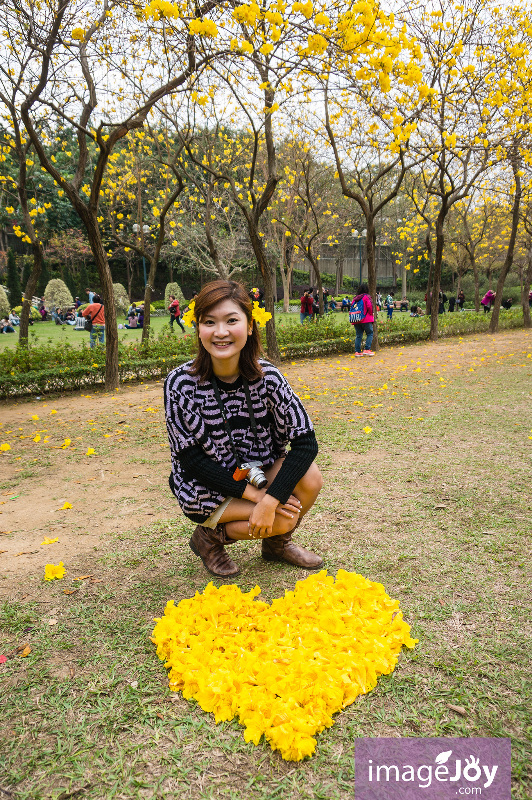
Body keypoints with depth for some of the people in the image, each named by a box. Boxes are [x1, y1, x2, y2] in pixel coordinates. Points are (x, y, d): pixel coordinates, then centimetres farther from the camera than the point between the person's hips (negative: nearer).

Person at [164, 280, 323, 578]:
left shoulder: (266, 377, -16)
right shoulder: (181, 385, -23)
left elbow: (306, 442, -18)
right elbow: (192, 459, -18)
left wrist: (270, 499, -29)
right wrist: (254, 494, -22)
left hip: (258, 473, 4)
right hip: (205, 488, -3)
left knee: (310, 478, -22)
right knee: (284, 518, -23)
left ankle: (277, 544, 8)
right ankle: (210, 535, 5)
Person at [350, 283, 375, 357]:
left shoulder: (355, 298, 11)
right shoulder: (366, 297, -5)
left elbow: (352, 307, 10)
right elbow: (369, 306, -12)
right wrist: (371, 314, 3)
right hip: (366, 320, -5)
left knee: (358, 335, 8)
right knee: (370, 333, 4)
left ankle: (357, 351, 4)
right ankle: (367, 349, -6)